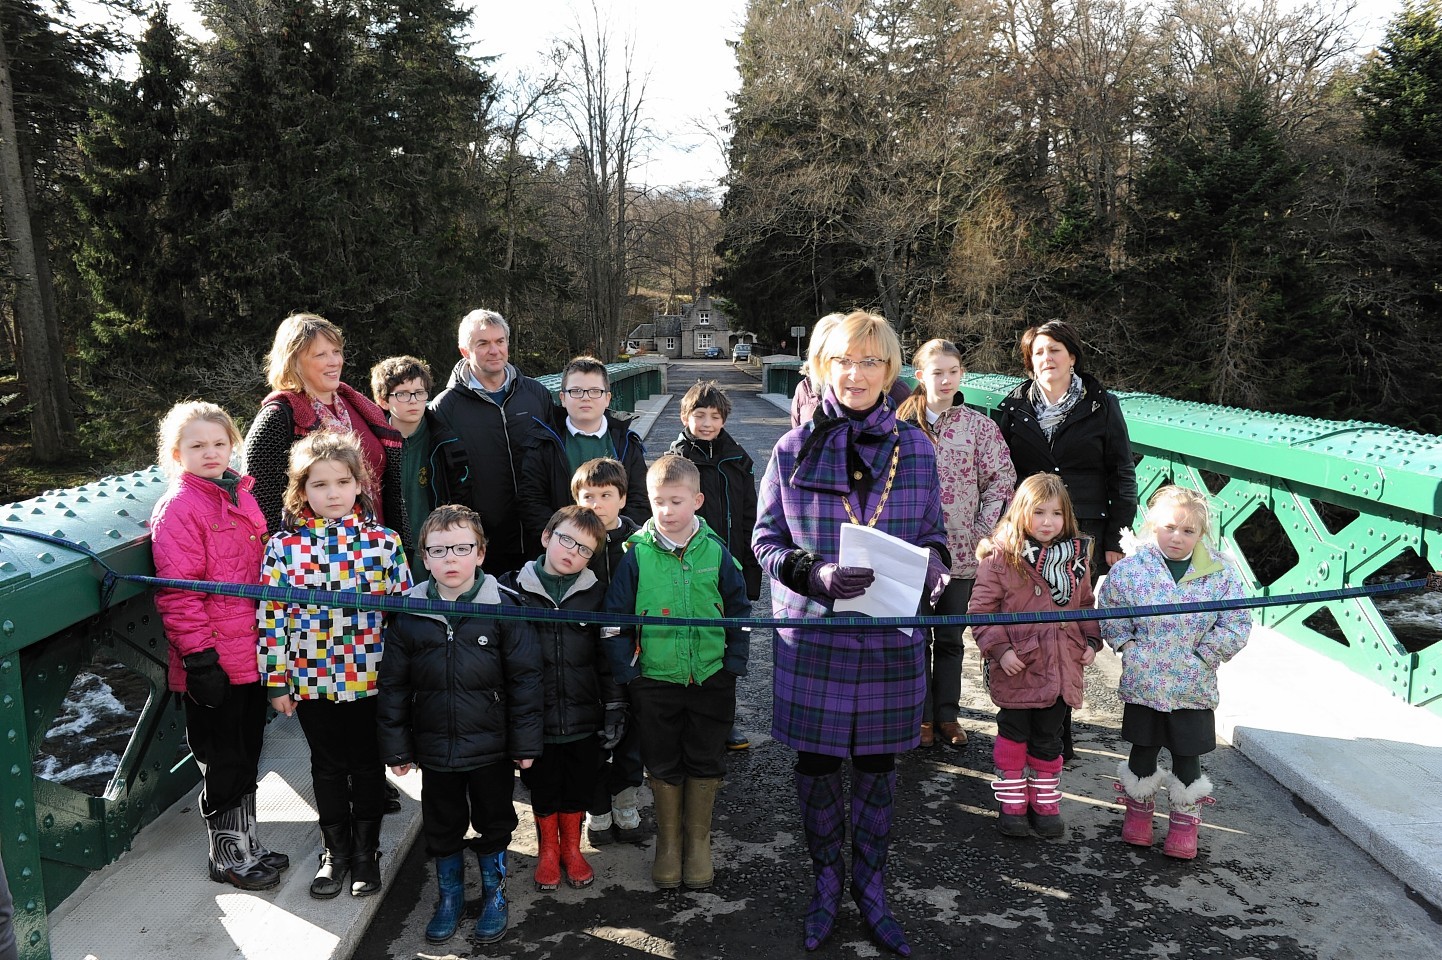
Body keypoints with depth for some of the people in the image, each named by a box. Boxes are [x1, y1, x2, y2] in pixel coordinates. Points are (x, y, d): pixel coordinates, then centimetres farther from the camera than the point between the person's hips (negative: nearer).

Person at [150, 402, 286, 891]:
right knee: (224, 763, 7)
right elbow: (176, 592, -18)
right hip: (215, 663, -7)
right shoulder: (178, 508, -14)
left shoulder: (239, 494, 10)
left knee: (247, 754, 19)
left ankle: (247, 844, 34)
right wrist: (199, 655, -20)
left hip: (251, 654, 8)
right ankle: (229, 856, 24)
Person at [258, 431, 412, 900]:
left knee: (367, 764, 13)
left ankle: (366, 851, 31)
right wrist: (276, 682, -2)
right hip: (311, 681, 1)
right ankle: (336, 851, 33)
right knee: (328, 766, 16)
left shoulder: (384, 541, -6)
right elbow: (271, 617, -3)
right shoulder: (283, 547, -5)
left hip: (371, 679, -1)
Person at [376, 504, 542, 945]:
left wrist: (525, 743, -8)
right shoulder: (408, 614, -4)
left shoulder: (503, 607, -12)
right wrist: (396, 747, 3)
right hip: (434, 748, 2)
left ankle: (494, 894, 38)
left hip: (491, 746, -2)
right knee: (441, 827, 18)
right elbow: (393, 685, 2)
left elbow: (525, 678, -9)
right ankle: (450, 896, 41)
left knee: (493, 824, 16)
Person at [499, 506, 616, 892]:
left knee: (578, 787, 15)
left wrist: (614, 710, 0)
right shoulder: (513, 589, -7)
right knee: (542, 787, 16)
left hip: (584, 717, 1)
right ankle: (548, 850, 39)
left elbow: (608, 657, 2)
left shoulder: (595, 594, -2)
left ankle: (572, 848, 39)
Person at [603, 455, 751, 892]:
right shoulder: (637, 554, -8)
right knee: (664, 765, 12)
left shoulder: (715, 552, -5)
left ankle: (698, 841, 32)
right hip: (656, 679, -1)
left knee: (705, 762, 12)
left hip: (710, 677, 1)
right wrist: (626, 670, -6)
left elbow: (738, 611, 4)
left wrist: (734, 664, 0)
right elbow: (616, 617, -3)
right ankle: (667, 843, 32)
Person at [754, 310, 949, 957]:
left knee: (877, 763, 12)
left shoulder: (914, 447, 3)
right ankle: (825, 885, 33)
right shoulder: (796, 448, -2)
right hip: (814, 632, -1)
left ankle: (871, 889, 33)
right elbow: (767, 539, 0)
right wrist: (816, 574, -19)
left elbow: (933, 531, 11)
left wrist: (933, 565, -12)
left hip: (891, 634, 1)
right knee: (817, 762, 11)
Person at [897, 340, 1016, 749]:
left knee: (950, 637, 11)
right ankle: (922, 715, 21)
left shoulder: (979, 425, 0)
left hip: (961, 551, 0)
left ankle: (946, 714, 25)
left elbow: (1002, 477, 1)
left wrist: (983, 529, -6)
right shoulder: (902, 423, -1)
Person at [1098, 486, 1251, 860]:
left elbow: (1236, 626, -4)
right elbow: (1110, 617, 2)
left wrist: (1202, 656, -8)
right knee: (1143, 752, 14)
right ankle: (1138, 811, 34)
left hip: (1194, 687, 0)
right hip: (1143, 684, 0)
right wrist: (1131, 650, -6)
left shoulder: (1220, 573, -6)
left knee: (1187, 757, 10)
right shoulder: (1130, 568, -8)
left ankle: (1184, 822, 28)